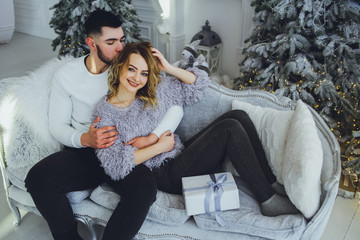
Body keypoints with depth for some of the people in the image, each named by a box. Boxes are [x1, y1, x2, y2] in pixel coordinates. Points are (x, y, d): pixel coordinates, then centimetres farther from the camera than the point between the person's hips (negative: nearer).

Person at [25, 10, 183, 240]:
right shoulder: (66, 75, 1)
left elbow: (176, 106, -5)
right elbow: (58, 126, 1)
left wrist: (152, 137, -23)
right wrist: (85, 139, -22)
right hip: (82, 152, 2)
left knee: (145, 188, -33)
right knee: (37, 178, -26)